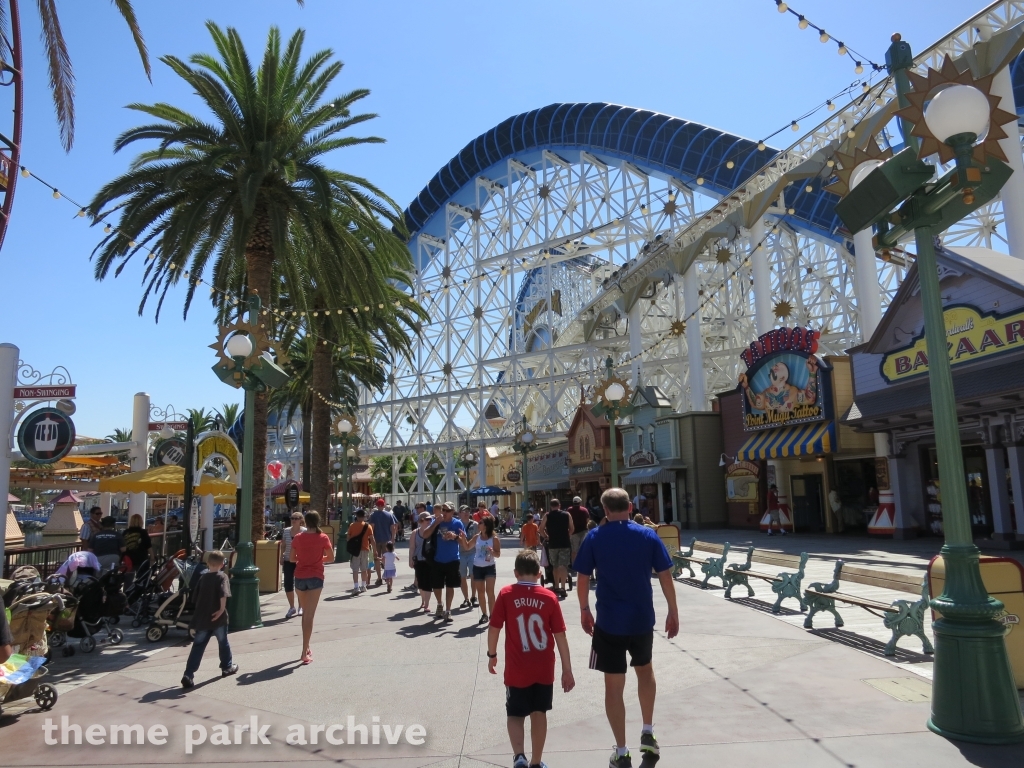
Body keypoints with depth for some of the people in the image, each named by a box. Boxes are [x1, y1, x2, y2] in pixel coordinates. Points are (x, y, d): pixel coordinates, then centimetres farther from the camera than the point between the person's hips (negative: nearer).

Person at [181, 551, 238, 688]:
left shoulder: (203, 577, 9)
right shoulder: (222, 577, -7)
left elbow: (197, 597, 16)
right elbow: (224, 594, -26)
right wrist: (222, 608, -20)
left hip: (202, 619, 4)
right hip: (218, 618, -4)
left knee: (198, 646, 4)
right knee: (223, 642, 16)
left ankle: (188, 675, -6)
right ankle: (227, 667, 31)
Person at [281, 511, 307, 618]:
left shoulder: (305, 531, -5)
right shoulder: (286, 531, 5)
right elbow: (283, 546, 13)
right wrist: (281, 558, 8)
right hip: (288, 561, 3)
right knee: (288, 584, 1)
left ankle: (301, 607, 23)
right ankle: (291, 607, 16)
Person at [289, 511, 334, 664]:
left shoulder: (298, 537, -1)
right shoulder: (323, 537, -7)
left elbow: (292, 558, 4)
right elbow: (331, 557, -1)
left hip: (300, 577, 3)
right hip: (315, 578, -3)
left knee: (305, 613, 19)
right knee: (309, 615, -3)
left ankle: (306, 648, 29)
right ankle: (305, 653, -7)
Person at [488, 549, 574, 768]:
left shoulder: (506, 594, -9)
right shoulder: (549, 597, -6)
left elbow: (494, 628, -6)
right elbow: (560, 636, -3)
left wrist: (492, 655, 11)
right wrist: (567, 670, 4)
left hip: (517, 670, -2)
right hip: (544, 670, 2)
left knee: (515, 715, 15)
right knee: (539, 712, 20)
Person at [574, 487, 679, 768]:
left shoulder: (594, 538, -7)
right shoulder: (648, 535, -4)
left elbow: (583, 579, -3)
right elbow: (666, 576, -2)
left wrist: (584, 611, 11)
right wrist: (673, 612, 8)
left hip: (609, 621, -2)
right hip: (642, 619, 2)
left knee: (614, 685, 7)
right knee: (645, 670, 27)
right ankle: (648, 734, 36)